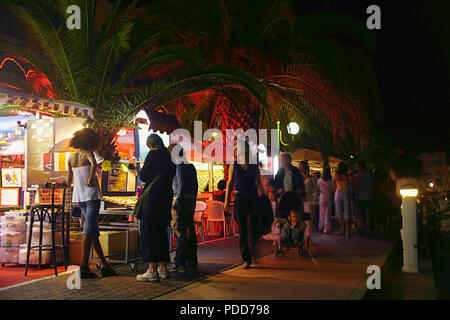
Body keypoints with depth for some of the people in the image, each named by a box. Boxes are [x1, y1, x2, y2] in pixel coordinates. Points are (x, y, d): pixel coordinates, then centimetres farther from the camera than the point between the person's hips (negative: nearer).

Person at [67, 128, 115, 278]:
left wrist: (67, 183, 40)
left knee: (93, 229, 12)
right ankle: (83, 266, -11)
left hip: (78, 196, 7)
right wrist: (91, 178, -23)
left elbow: (69, 180, 20)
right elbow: (94, 164, -31)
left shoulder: (71, 158, 12)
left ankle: (103, 263, 15)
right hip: (91, 195, -7)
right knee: (89, 229, -7)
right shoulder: (87, 153, -6)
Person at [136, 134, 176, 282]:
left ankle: (152, 271, -4)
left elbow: (142, 176, -7)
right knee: (161, 233, 14)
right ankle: (163, 268, 18)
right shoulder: (169, 156, 13)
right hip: (166, 200, 7)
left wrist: (142, 171, 13)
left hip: (152, 200, -7)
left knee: (149, 234, -3)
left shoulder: (153, 154, -8)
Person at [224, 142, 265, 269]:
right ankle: (246, 259, 3)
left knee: (254, 229, 0)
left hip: (253, 198, 0)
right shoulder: (234, 166, 7)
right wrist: (227, 200, 2)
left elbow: (259, 184, 7)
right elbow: (230, 184, 8)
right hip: (239, 198, 0)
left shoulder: (254, 166, 7)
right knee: (242, 230, -1)